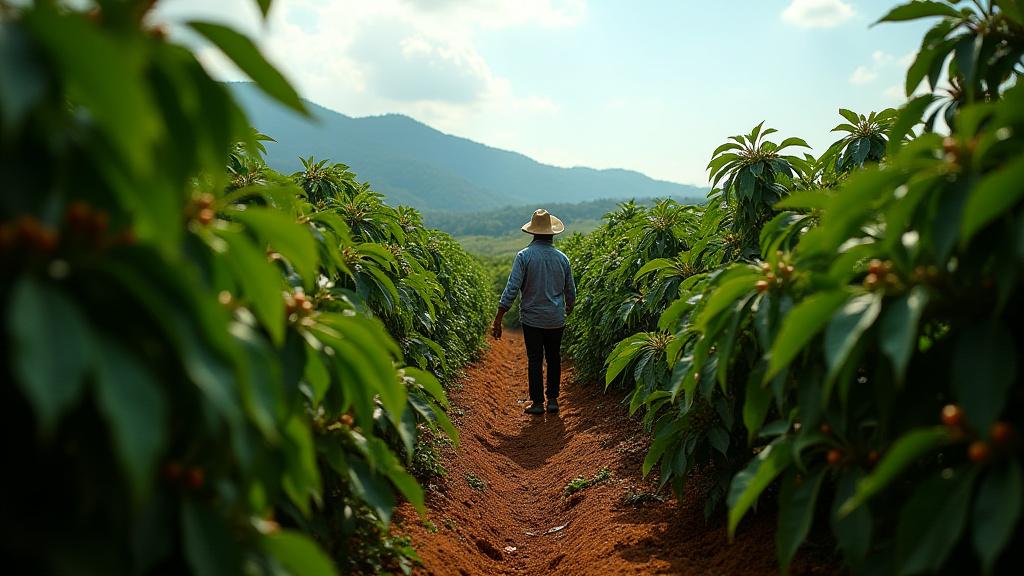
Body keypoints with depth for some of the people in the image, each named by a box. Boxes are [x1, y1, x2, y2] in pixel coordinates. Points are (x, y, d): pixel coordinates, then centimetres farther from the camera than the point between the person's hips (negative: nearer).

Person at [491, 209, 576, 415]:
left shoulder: (524, 255, -10)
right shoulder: (562, 258, 1)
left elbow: (512, 289, -15)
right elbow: (570, 291, 10)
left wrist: (498, 320, -11)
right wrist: (569, 308, 32)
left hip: (532, 318, -3)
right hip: (556, 319, 3)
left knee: (535, 360, 6)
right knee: (554, 358, 16)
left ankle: (537, 403, 9)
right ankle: (553, 400, 18)